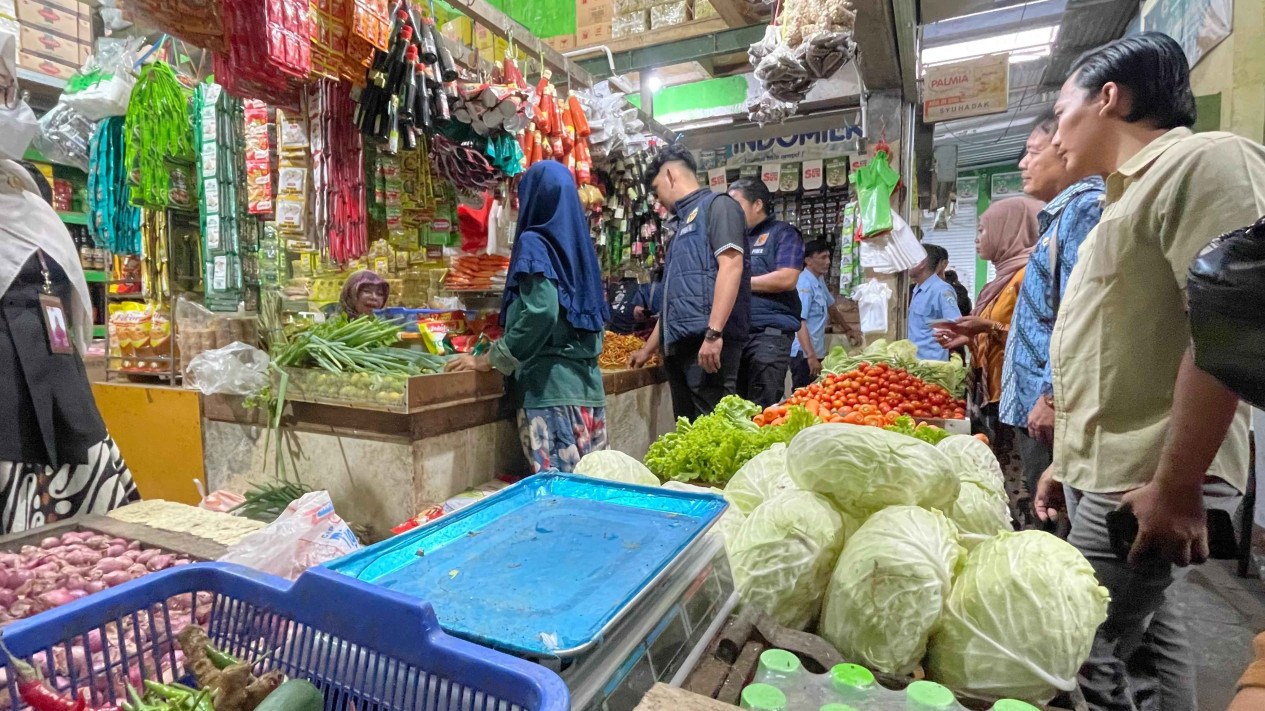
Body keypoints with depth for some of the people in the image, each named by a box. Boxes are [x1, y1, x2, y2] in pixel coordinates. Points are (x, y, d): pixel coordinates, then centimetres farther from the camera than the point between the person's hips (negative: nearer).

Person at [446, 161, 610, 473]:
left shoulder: (534, 243, -6)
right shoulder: (579, 242, 15)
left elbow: (540, 313, -19)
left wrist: (489, 360, -9)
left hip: (549, 384, -7)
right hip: (586, 382, 8)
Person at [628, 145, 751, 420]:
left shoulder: (717, 205, 2)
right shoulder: (683, 223, 27)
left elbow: (731, 265, -14)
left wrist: (713, 333, -24)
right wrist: (648, 349, 30)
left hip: (707, 342, -9)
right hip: (679, 345, 9)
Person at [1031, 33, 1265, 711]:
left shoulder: (1206, 160, -9)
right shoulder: (1134, 195, 20)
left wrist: (1176, 486, -21)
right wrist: (1067, 461, 19)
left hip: (1144, 479, -9)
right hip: (1113, 470, 9)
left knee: (1089, 656, -2)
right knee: (1148, 623, 19)